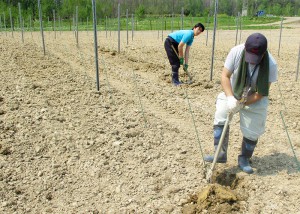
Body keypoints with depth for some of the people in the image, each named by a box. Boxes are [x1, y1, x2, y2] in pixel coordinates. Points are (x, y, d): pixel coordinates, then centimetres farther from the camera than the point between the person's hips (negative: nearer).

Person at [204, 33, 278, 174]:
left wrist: (242, 103, -30)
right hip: (232, 94, 1)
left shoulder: (271, 65, -27)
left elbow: (261, 93, -21)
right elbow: (225, 76, -19)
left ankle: (244, 159, 22)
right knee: (220, 120, -13)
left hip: (254, 100, -1)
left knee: (252, 131, 0)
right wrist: (230, 98, -32)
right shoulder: (236, 52, -26)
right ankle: (220, 154, -1)